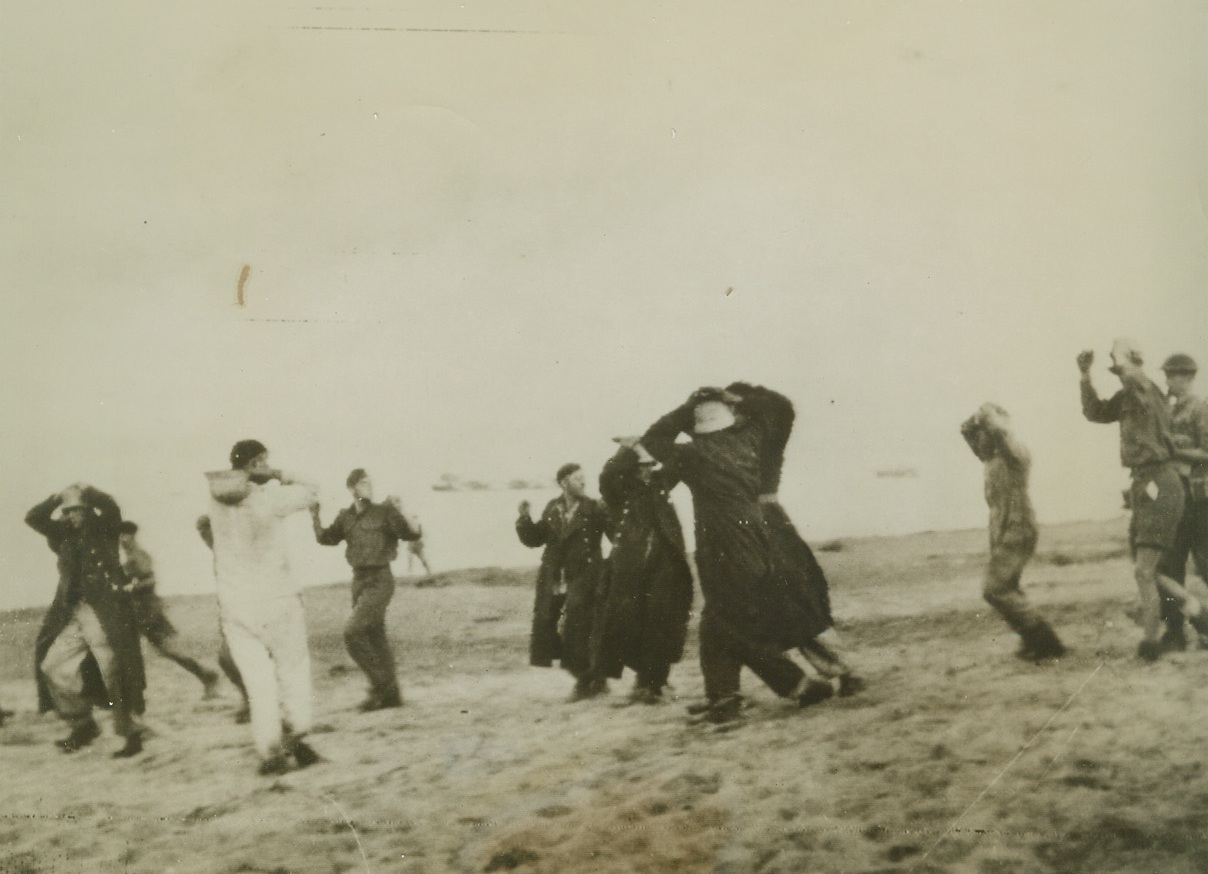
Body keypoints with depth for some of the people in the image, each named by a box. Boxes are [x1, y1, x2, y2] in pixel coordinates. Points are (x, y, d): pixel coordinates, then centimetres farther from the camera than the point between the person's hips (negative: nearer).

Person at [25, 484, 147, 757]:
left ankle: (132, 736, 0)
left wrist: (86, 491, -8)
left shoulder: (104, 529, 0)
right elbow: (33, 518, 13)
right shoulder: (64, 534, 15)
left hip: (106, 613, -7)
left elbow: (111, 508, -19)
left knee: (115, 674, -8)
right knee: (53, 665, 6)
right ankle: (83, 725, 19)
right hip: (73, 615, 7)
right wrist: (57, 498, 5)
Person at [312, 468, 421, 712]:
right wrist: (315, 517, 4)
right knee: (375, 638, 12)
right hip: (359, 580, 7)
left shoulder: (384, 512, -10)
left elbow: (412, 534, -16)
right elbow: (326, 539, 19)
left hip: (380, 581, -7)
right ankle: (391, 694, 22)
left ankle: (381, 685, -2)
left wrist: (400, 511, -31)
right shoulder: (345, 516, 7)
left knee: (352, 632, -15)